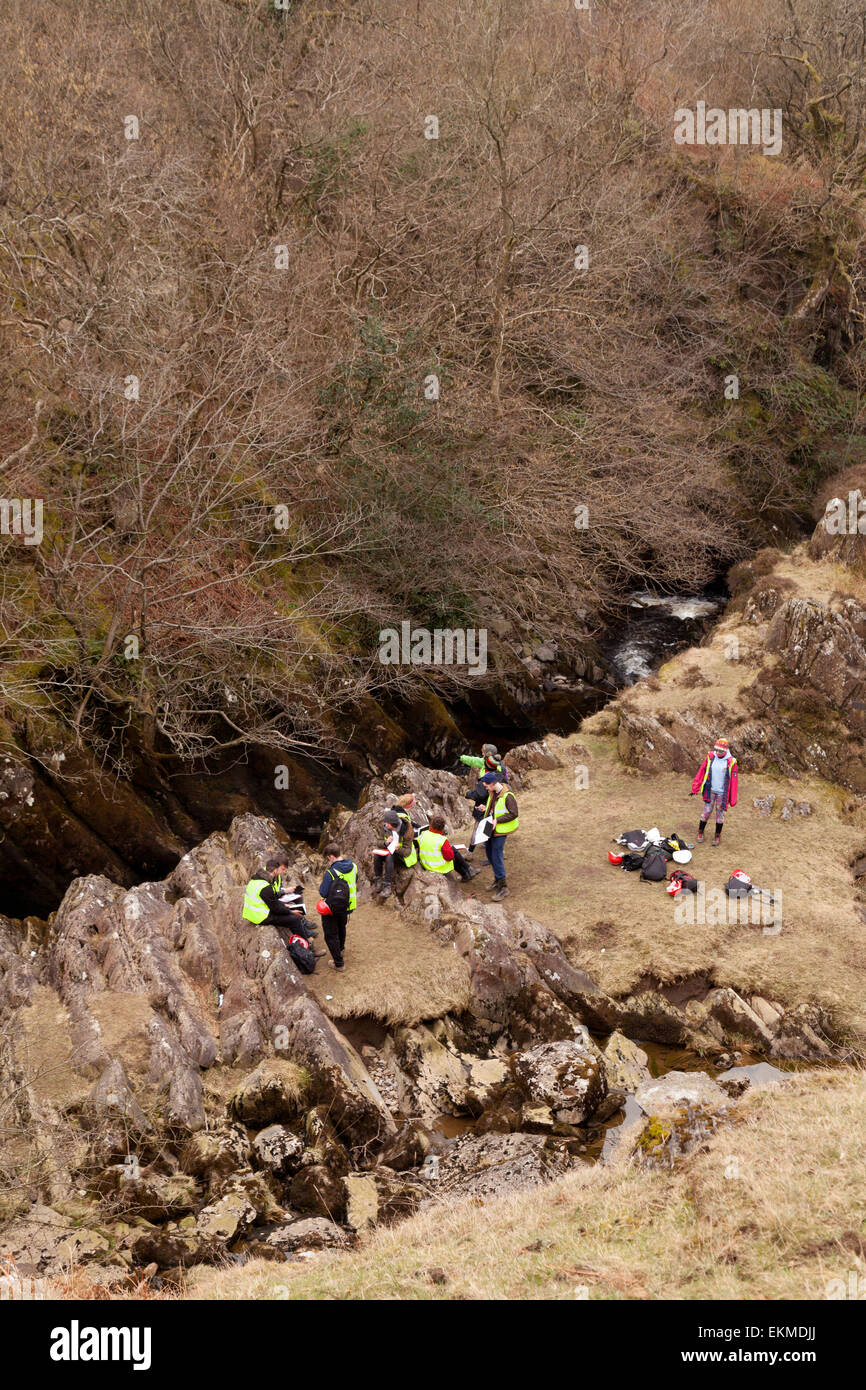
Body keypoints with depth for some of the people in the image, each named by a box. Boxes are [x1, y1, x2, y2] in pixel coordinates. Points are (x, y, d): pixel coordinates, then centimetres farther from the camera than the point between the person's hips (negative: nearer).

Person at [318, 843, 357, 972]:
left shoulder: (331, 872, -28)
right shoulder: (353, 867, -8)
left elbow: (323, 893, -23)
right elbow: (354, 884, 8)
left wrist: (321, 887, -3)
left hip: (332, 908, -7)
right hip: (346, 906, 7)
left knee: (331, 935, 8)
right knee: (341, 927, 32)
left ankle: (339, 963, 11)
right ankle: (341, 949, 57)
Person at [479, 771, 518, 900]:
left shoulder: (508, 796, -22)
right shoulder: (492, 794, 6)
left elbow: (513, 814, -21)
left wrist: (497, 820, -23)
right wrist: (486, 809, 5)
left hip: (500, 831, -9)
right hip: (490, 829, 9)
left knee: (497, 857, -9)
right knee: (490, 854, 18)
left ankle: (503, 887, -3)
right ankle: (497, 880, 36)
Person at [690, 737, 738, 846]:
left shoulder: (731, 762, -10)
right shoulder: (710, 757, -4)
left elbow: (733, 780, -5)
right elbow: (701, 772, 0)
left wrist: (733, 799, -4)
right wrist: (695, 789, 0)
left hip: (722, 792, -1)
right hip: (710, 791, 1)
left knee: (720, 814, 8)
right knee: (707, 811, 5)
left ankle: (717, 836, 22)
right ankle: (700, 832, 24)